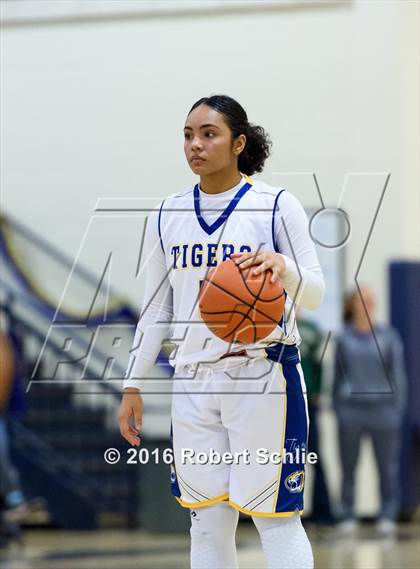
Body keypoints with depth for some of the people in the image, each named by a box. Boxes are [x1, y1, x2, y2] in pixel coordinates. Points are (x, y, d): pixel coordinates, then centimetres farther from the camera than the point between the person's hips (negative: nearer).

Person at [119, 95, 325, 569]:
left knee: (276, 518, -4)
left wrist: (282, 267, -27)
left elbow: (314, 294, -5)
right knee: (207, 522, 7)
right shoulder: (167, 215, 9)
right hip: (194, 382, 4)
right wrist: (133, 386, 11)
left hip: (262, 377, -4)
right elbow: (155, 308, 15)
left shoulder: (277, 206, -4)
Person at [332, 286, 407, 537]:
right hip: (351, 410, 1)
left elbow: (399, 374, 5)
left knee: (387, 466, 0)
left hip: (382, 408, -1)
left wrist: (398, 409, -1)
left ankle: (388, 516, 7)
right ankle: (348, 516, 10)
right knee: (348, 467, 3)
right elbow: (338, 375, 13)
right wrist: (337, 410, 10)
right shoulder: (344, 339, 7)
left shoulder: (388, 336, 4)